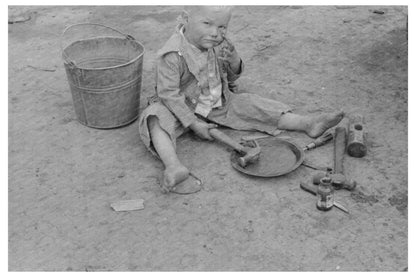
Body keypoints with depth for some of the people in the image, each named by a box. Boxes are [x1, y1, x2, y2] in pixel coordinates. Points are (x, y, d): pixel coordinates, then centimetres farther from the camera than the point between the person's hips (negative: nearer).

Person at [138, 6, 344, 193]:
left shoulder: (218, 45, -6)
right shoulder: (172, 55, -26)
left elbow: (233, 77, 8)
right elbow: (168, 93, -24)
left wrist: (233, 60, -17)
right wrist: (193, 124, -25)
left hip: (220, 104, 5)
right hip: (185, 108, -5)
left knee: (251, 107, -6)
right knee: (155, 121, -33)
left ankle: (309, 124, -6)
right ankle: (174, 166, -56)